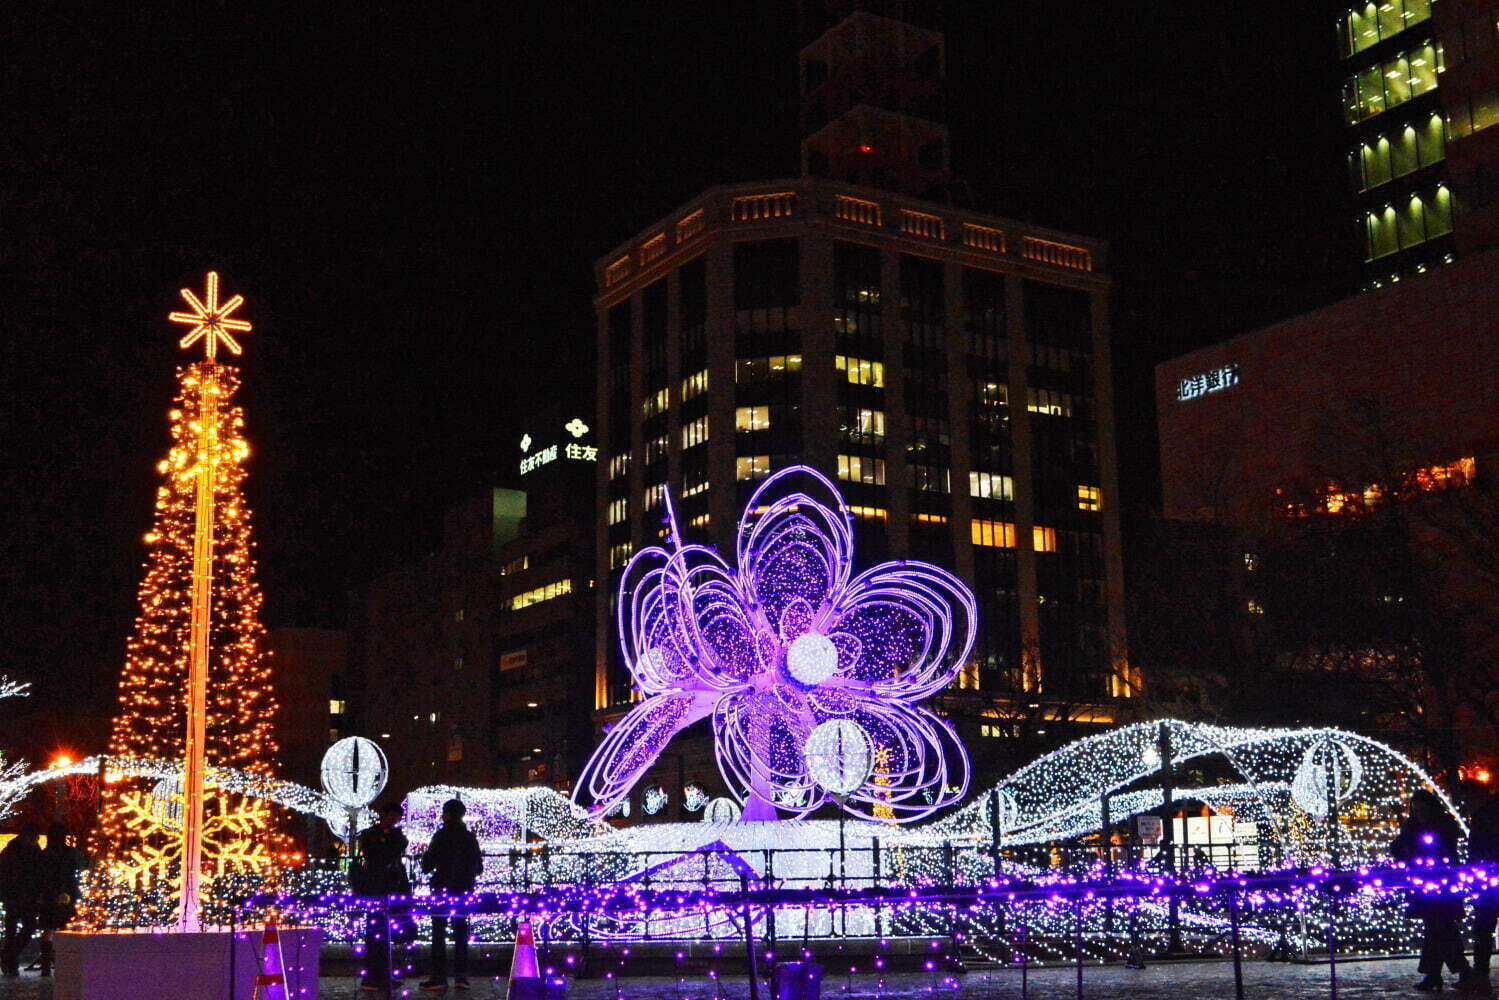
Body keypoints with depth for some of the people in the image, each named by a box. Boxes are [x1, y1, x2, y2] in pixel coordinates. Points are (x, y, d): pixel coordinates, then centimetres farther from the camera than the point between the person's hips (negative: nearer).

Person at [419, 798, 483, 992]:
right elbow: (479, 867, 9)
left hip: (442, 890, -4)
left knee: (439, 934, 0)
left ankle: (439, 977, -4)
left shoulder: (441, 836, -10)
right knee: (461, 933, 9)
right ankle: (461, 976, 5)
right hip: (463, 891, 4)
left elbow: (427, 866, -9)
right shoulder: (470, 837, 4)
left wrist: (426, 855, 11)